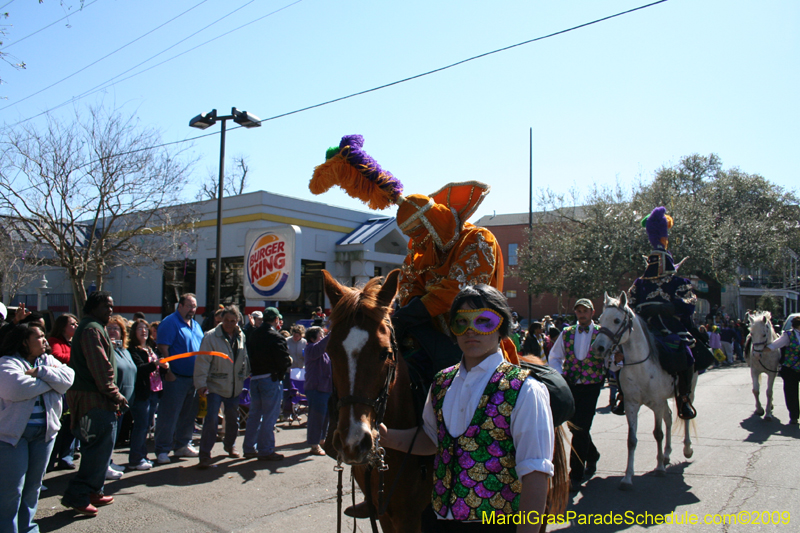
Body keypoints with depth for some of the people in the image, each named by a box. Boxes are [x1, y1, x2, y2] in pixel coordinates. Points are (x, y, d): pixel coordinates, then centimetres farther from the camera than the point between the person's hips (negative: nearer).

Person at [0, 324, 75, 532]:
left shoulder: (49, 360, 12)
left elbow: (68, 378, -4)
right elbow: (17, 388, -26)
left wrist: (39, 372, -17)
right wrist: (51, 378, -13)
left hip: (44, 432, 6)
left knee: (34, 485, 14)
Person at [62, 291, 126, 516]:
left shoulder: (94, 328, 20)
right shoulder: (92, 329, -14)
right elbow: (100, 368, -20)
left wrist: (114, 396, 16)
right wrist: (116, 396, -13)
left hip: (95, 399, 11)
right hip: (95, 399, -11)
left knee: (98, 449, 17)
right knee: (101, 449, -6)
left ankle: (92, 492, 26)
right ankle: (77, 496, -1)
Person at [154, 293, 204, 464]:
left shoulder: (195, 325, 16)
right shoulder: (170, 323, -8)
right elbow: (163, 348, -15)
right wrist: (168, 370, -20)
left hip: (193, 378, 8)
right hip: (176, 378, -8)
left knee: (188, 415, 14)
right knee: (169, 415, -3)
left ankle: (182, 445, 26)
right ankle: (162, 450, 5)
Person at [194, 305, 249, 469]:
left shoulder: (241, 337, 2)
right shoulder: (211, 336, -10)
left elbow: (245, 359, 13)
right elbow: (203, 361, -12)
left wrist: (245, 375, 12)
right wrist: (201, 383, -16)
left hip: (235, 386, 5)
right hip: (215, 386, -4)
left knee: (233, 418, 16)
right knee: (211, 419, -11)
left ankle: (230, 446, 38)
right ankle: (205, 455, -3)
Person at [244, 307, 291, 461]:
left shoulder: (253, 336, 7)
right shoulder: (276, 338, -15)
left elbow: (249, 356, 11)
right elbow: (284, 361, -17)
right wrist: (289, 361, 2)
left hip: (254, 378, 7)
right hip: (271, 379, -7)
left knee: (254, 414, 16)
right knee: (269, 416, 1)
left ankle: (249, 448, 24)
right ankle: (266, 450, 7)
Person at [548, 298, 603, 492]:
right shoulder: (566, 333, 7)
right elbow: (554, 357, 11)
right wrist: (559, 376, -3)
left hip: (590, 386, -3)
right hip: (569, 385, 3)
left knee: (581, 429, -6)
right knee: (574, 425, 13)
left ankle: (575, 476, 4)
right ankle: (592, 456, 43)